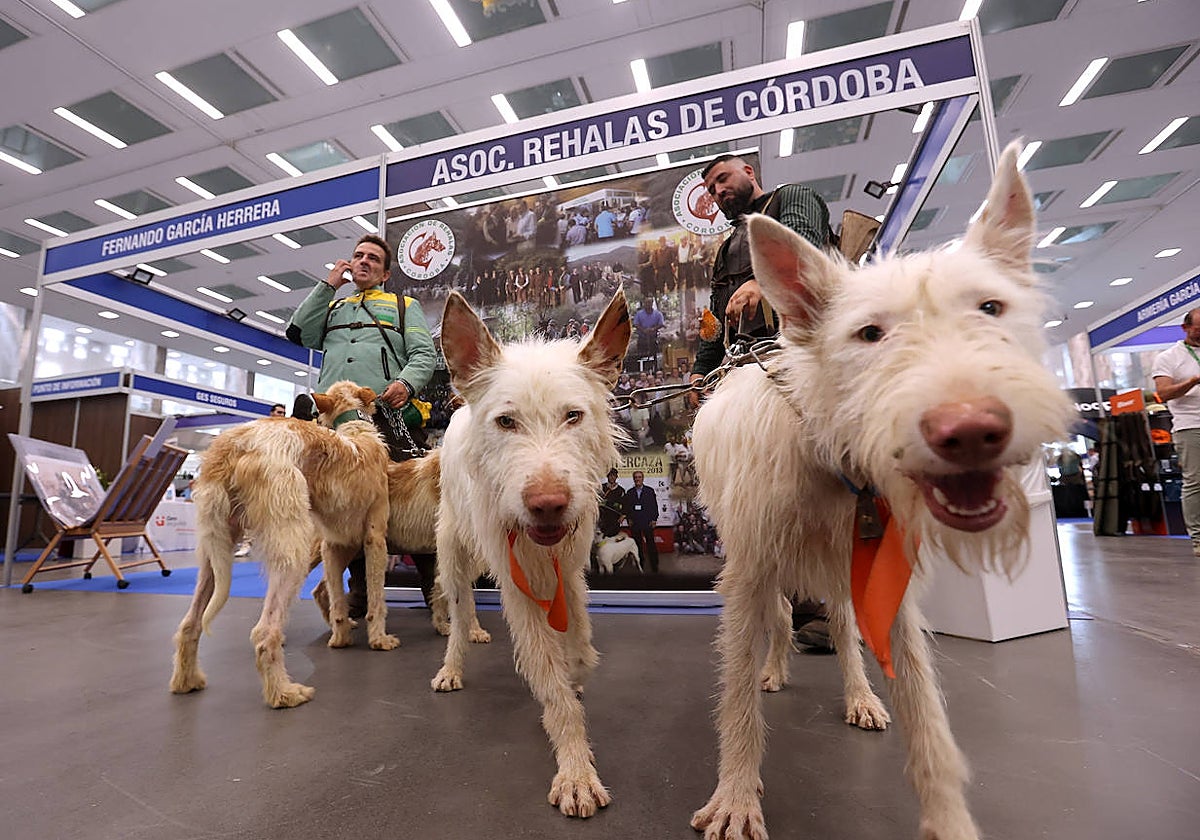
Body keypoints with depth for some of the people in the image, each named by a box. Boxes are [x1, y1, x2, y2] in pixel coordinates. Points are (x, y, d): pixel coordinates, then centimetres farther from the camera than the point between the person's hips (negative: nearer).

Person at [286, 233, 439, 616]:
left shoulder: (404, 306, 22)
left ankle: (433, 584, -2)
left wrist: (407, 383, -14)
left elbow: (424, 354, 7)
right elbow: (299, 333, 14)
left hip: (387, 413, -3)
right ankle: (360, 587, 11)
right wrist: (328, 285, 16)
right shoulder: (331, 307, 32)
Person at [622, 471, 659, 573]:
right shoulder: (629, 492, 9)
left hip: (648, 523, -1)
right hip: (634, 523, 2)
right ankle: (640, 567, 14)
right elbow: (625, 507, 10)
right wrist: (628, 518, 0)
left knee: (651, 544, 0)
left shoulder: (650, 491, 5)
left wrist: (654, 519, -3)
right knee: (638, 545, 5)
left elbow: (655, 506, 4)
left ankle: (654, 567, 9)